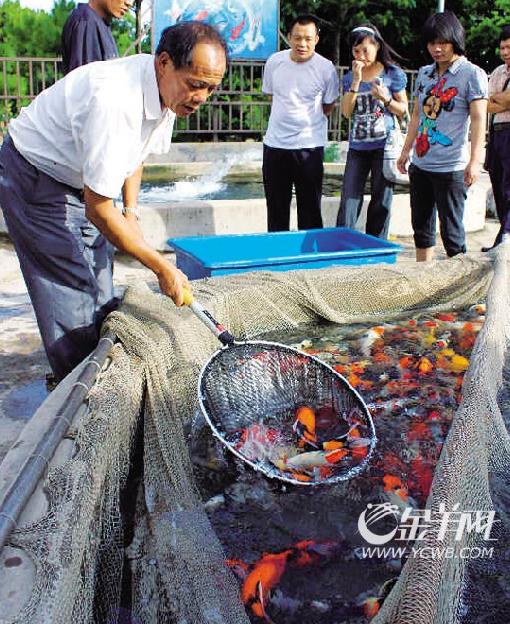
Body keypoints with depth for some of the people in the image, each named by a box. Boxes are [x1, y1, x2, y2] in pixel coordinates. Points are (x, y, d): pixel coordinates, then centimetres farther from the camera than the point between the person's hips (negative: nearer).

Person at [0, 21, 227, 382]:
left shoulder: (168, 90, -9)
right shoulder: (115, 101, -37)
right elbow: (98, 210, -32)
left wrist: (131, 212, 3)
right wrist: (163, 268, -26)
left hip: (79, 183, 8)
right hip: (33, 180, -8)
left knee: (100, 292, 10)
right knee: (72, 295, -9)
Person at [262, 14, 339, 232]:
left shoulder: (326, 69, -6)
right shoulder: (274, 62, 2)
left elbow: (328, 107, 5)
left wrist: (303, 117, 4)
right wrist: (287, 115, 8)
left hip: (309, 146, -3)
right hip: (275, 143, 3)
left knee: (310, 208, 3)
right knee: (276, 207, 12)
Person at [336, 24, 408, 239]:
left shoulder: (393, 73, 1)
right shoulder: (349, 77, 10)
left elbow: (403, 110, 4)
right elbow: (346, 112, -1)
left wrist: (385, 99, -15)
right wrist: (356, 81, -9)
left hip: (383, 146, -2)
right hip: (357, 147, 2)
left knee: (381, 202, 5)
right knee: (349, 202, -2)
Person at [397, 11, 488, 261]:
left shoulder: (472, 74, -5)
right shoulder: (424, 73, 13)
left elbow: (478, 119, -11)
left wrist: (475, 161, -20)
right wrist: (406, 151, 19)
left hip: (451, 168, -6)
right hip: (420, 164, 7)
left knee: (451, 230, -4)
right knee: (421, 226, 13)